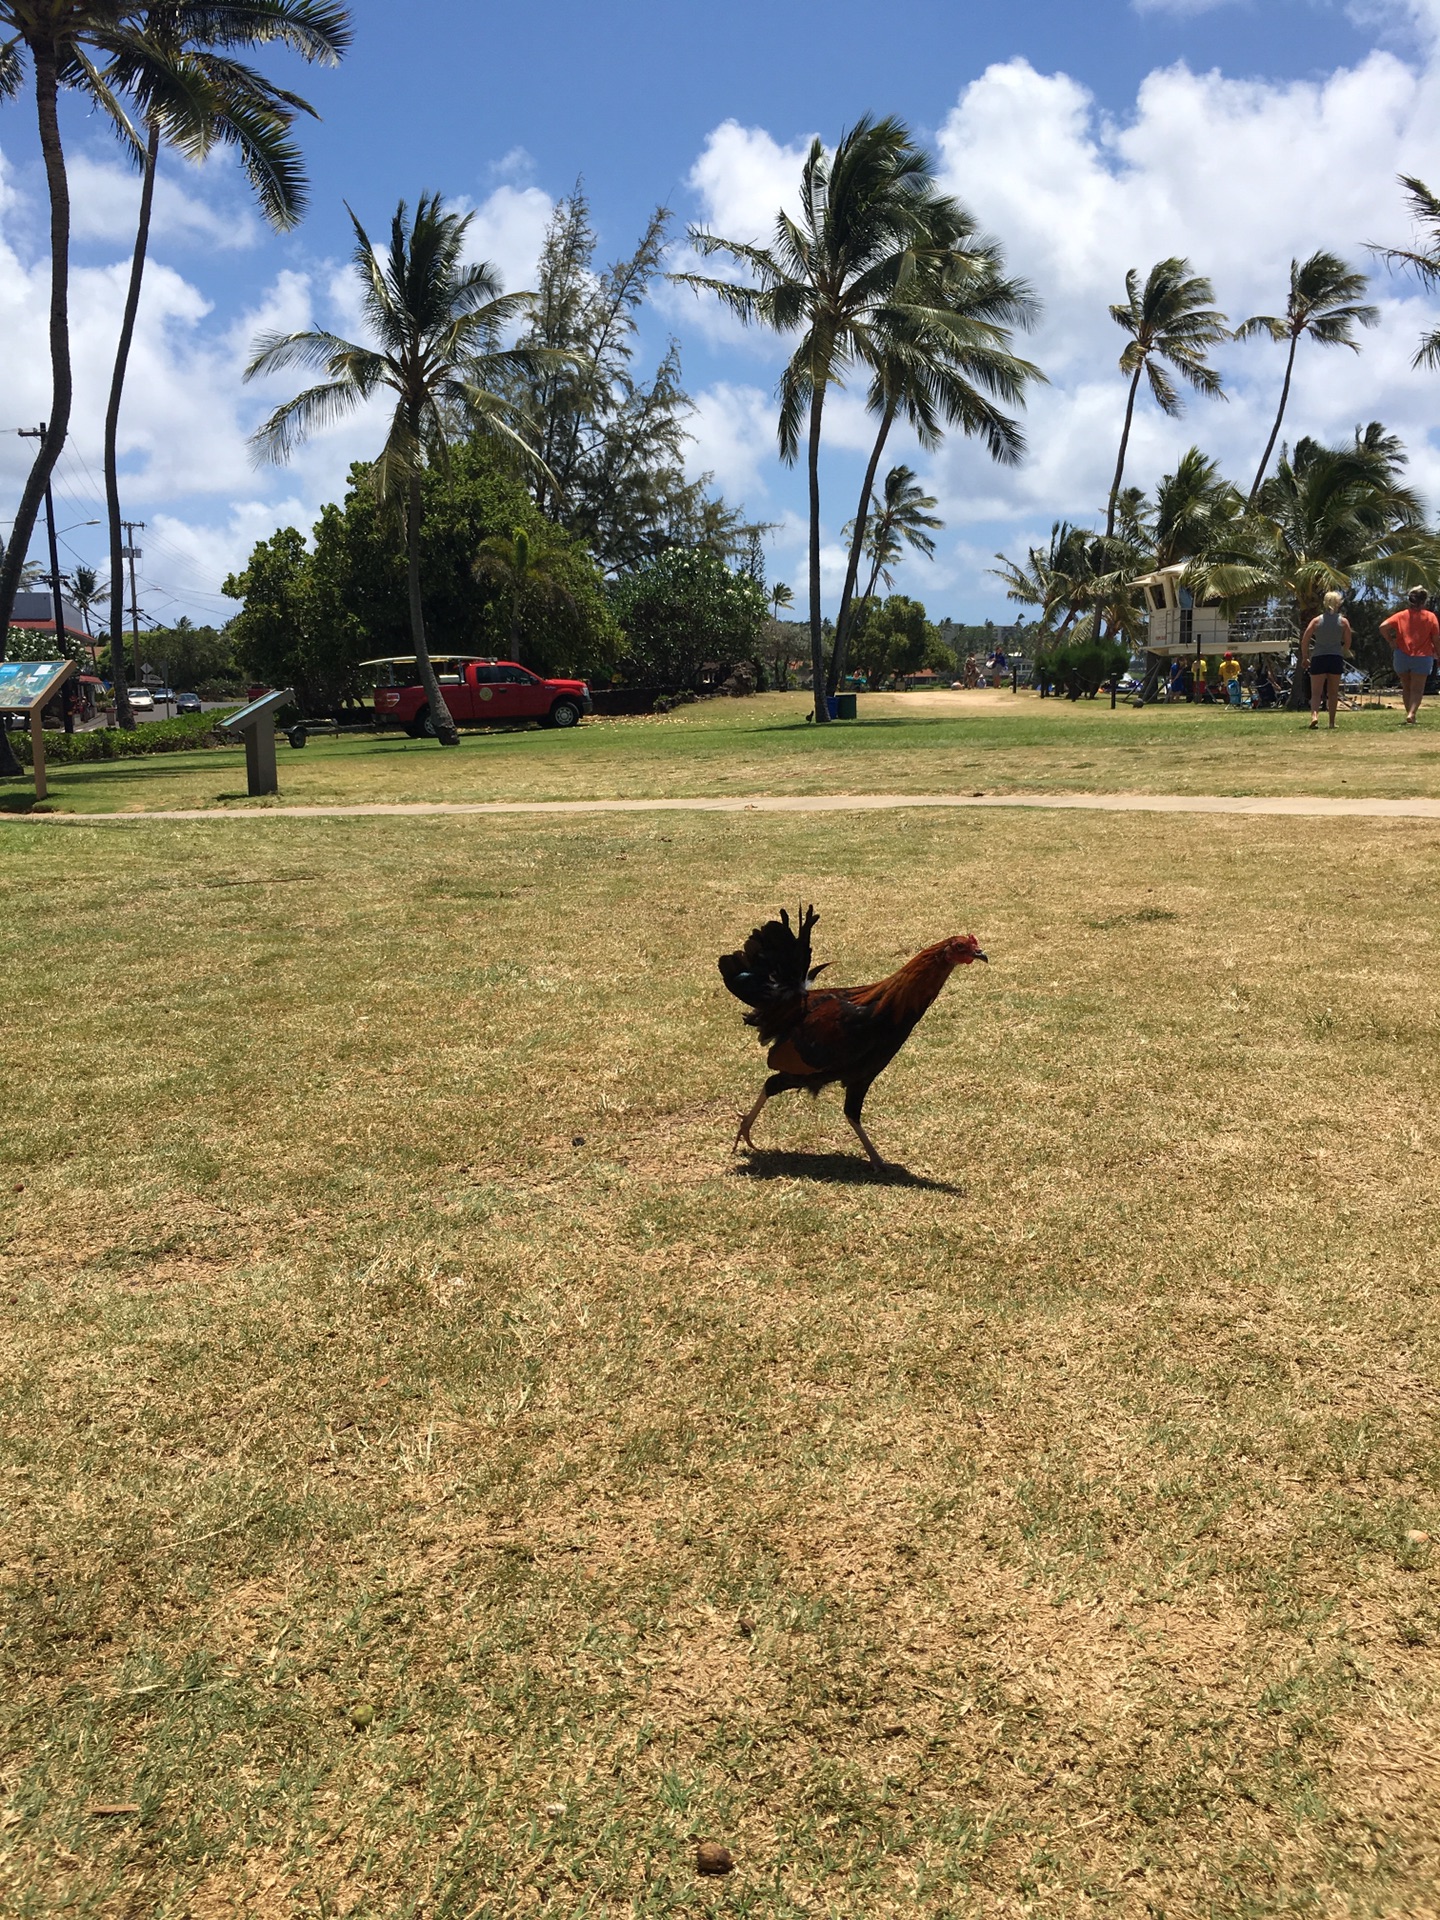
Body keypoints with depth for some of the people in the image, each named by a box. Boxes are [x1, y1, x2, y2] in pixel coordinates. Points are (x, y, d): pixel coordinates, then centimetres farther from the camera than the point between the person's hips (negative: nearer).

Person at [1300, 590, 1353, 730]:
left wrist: (1304, 658, 7)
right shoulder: (1343, 621, 3)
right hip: (1336, 658, 1)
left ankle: (1314, 715, -27)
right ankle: (1332, 723, 12)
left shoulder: (1317, 620, 2)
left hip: (1318, 658, -1)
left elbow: (1304, 640, -3)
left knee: (1316, 692, -1)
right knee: (1333, 692, 10)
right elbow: (1347, 643, 4)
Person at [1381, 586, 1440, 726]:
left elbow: (1383, 627, -11)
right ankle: (1411, 714, -19)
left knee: (1406, 687, 17)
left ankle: (1410, 713, 21)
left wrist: (1391, 641, 0)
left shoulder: (1401, 615, 2)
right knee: (1417, 689, 0)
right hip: (1422, 657, -2)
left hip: (1402, 655, 2)